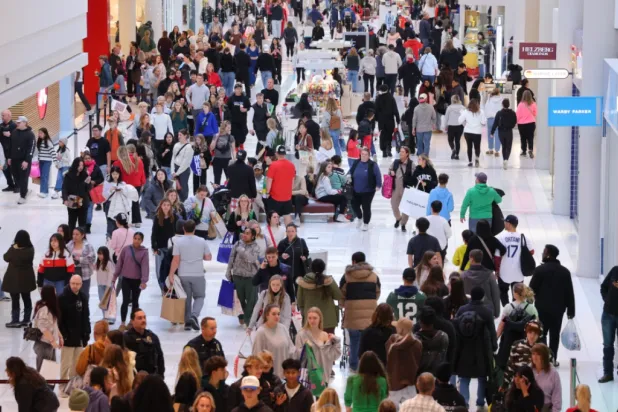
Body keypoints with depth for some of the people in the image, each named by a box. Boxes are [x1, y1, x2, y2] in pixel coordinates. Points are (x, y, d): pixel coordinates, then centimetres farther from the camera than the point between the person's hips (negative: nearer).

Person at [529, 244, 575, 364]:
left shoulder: (540, 270, -11)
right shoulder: (565, 271, 2)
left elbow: (532, 289, -9)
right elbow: (569, 293, 2)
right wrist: (571, 310, 6)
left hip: (543, 308, -3)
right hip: (558, 308, 3)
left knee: (541, 333, 7)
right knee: (555, 334, 11)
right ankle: (553, 359, 13)